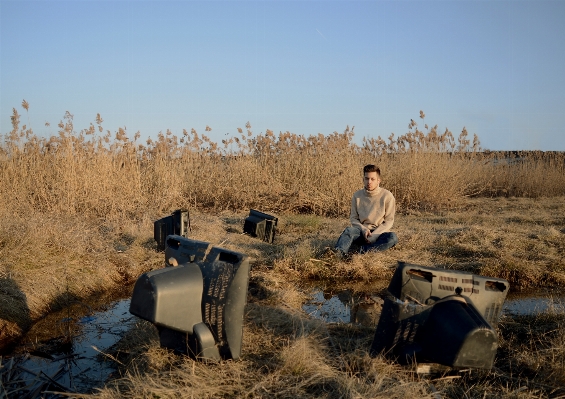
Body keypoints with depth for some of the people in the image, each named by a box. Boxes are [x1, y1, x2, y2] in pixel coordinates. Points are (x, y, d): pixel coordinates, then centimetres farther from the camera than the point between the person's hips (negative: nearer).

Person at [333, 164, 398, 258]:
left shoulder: (387, 196, -6)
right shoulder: (357, 195, 1)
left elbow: (389, 221, -5)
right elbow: (353, 218, 5)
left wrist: (374, 235, -18)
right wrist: (363, 229, -15)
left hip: (379, 232, -1)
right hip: (362, 231, 1)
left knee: (392, 237, -33)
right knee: (350, 230, -32)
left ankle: (365, 249, -42)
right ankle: (340, 251, -57)